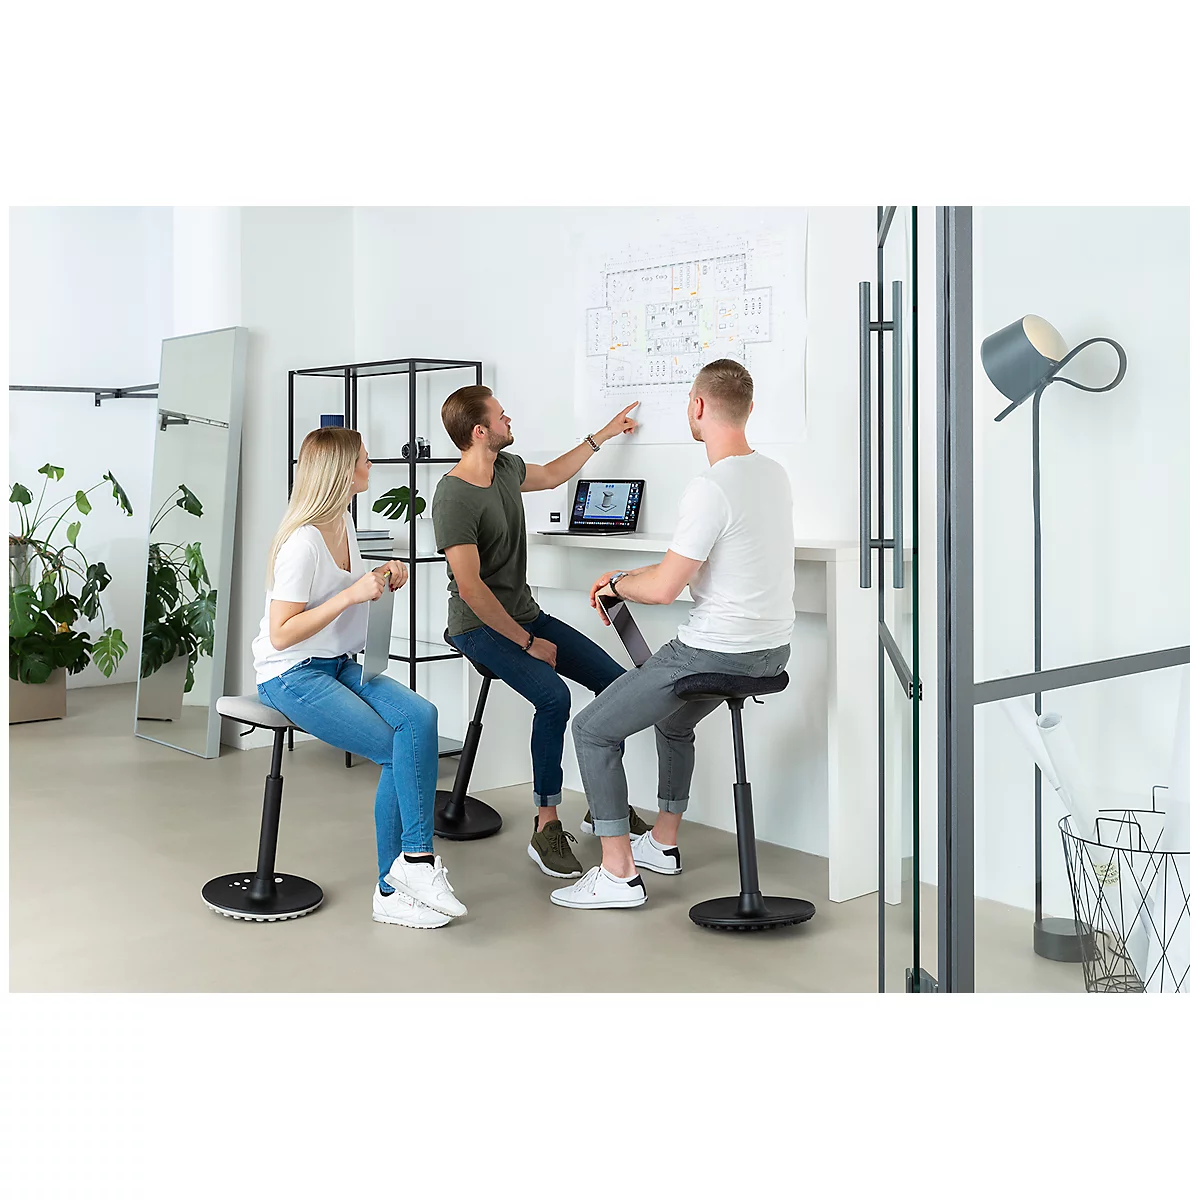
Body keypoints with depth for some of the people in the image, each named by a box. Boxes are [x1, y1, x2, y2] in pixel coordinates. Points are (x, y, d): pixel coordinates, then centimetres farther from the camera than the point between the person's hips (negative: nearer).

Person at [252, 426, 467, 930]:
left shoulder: (343, 523, 9)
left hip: (340, 666, 8)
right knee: (400, 754, -18)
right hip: (291, 676, -8)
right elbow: (281, 634, -22)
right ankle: (394, 887, -4)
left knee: (421, 717, -19)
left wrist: (381, 582, 2)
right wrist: (352, 594, -26)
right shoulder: (304, 541, -19)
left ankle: (412, 863, -15)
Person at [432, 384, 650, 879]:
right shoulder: (454, 499, -20)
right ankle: (547, 827, -19)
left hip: (526, 615, 8)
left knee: (613, 680, -8)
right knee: (554, 697, -31)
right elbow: (471, 588, -22)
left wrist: (604, 434, 33)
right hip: (481, 627, -8)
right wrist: (528, 643, -18)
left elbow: (551, 475, 30)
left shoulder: (506, 467, 6)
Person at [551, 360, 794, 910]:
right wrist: (627, 578, 21)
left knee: (592, 730, 3)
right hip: (773, 648, 9)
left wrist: (618, 583, 0)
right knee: (673, 718, 34)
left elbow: (664, 588, -22)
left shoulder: (710, 488, -22)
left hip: (716, 652, -9)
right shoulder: (774, 474, 7)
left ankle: (618, 874, 3)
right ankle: (663, 843, 41)